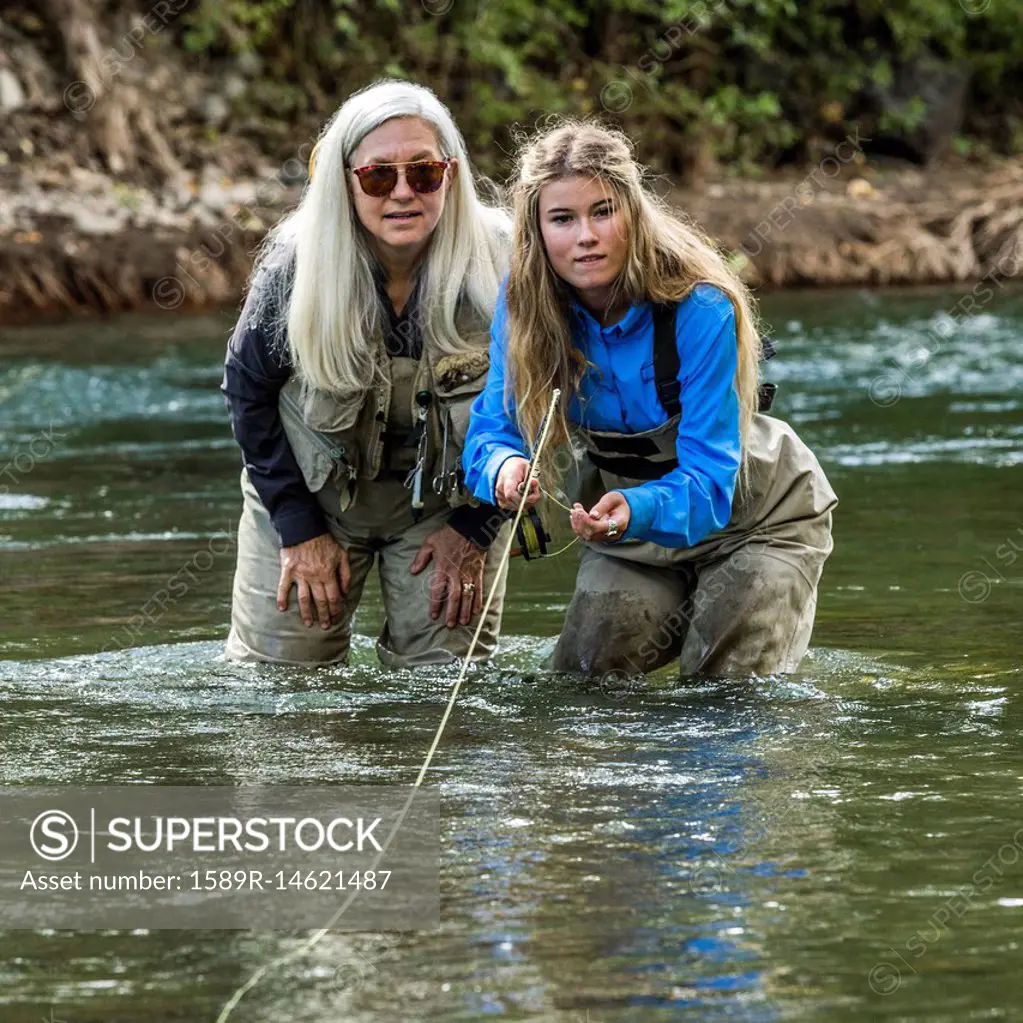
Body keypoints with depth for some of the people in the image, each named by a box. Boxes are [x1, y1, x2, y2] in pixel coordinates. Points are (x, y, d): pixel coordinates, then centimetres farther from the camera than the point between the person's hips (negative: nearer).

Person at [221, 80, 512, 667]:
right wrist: (299, 527, -8)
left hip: (447, 499, 0)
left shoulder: (498, 267, -22)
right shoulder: (295, 265, -21)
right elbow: (249, 390, -6)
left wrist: (474, 528, -10)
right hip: (311, 492, 0)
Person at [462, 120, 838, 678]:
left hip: (752, 518, -4)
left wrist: (636, 510, -57)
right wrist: (505, 468, -41)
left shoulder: (701, 311, -33)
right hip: (630, 522, 4)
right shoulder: (523, 303, -19)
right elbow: (492, 429, -16)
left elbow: (708, 482, -35)